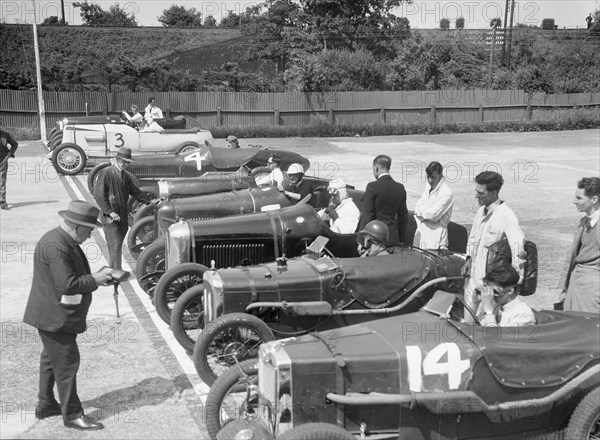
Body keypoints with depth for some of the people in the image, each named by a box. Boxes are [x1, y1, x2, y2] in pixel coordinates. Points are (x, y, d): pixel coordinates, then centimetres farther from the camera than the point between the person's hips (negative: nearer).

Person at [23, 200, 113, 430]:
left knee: (52, 359, 21)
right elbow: (67, 284, -30)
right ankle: (72, 414, 9)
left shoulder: (68, 242, 9)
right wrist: (95, 280, -20)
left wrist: (97, 276, 3)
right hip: (55, 317, -11)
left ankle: (46, 405, 35)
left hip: (61, 315, 11)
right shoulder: (55, 246, -25)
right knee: (66, 363, -2)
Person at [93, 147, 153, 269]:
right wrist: (110, 212, -21)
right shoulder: (105, 173, -9)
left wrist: (150, 200, 6)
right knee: (115, 247, -10)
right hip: (110, 218, -6)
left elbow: (135, 191, 17)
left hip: (123, 217, 6)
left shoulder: (126, 175, 12)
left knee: (117, 246, 11)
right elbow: (98, 195, -13)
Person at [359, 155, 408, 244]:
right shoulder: (400, 188, 6)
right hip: (393, 237, 5)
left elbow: (367, 216, -10)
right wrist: (401, 241, 20)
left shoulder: (372, 187, -10)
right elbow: (404, 218, 12)